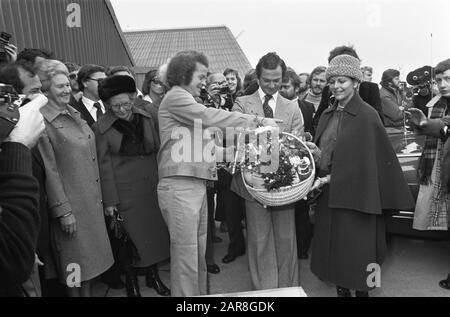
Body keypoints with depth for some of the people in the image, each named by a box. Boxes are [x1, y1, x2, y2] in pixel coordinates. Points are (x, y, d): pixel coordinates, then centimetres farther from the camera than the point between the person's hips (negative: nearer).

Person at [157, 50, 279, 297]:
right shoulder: (175, 96, -5)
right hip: (179, 186, -9)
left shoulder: (189, 101, 24)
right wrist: (256, 121, -12)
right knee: (186, 255, -4)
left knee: (199, 252, 13)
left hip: (196, 184, 9)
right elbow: (209, 117, -15)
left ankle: (200, 293, 24)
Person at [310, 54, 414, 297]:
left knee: (354, 251, 5)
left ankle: (361, 290, 26)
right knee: (332, 247, 14)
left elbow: (361, 161, -15)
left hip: (353, 194, -6)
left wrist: (327, 179, -20)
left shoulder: (367, 115, -11)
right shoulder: (328, 114, 9)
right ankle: (341, 290, 32)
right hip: (327, 195, 6)